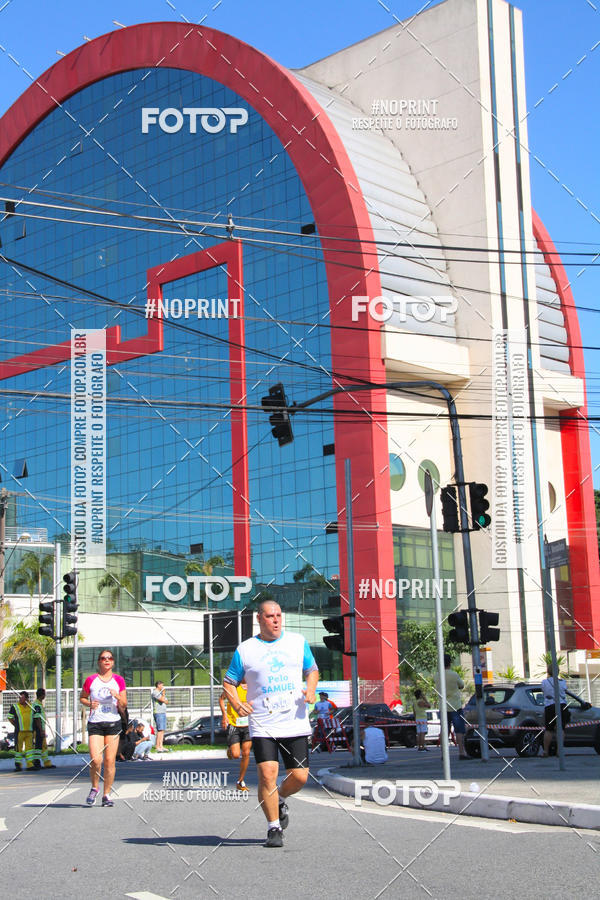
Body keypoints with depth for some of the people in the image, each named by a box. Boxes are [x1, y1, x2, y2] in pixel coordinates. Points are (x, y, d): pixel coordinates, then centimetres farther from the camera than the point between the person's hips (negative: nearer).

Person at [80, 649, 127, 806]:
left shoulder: (119, 680, 3)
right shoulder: (91, 680, 1)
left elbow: (123, 706, 4)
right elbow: (82, 697, 14)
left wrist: (118, 696, -16)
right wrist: (89, 704, -7)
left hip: (113, 723, 1)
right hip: (95, 723, -1)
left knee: (110, 761, -1)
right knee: (95, 760, -13)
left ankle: (106, 795, 10)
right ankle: (94, 788, 13)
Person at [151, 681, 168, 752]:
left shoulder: (160, 693, 22)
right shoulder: (155, 693, -8)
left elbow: (166, 702, 19)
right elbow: (162, 699, -19)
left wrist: (164, 701, -1)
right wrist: (163, 693, -4)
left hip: (163, 713, 9)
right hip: (158, 713, -9)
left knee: (162, 730, 5)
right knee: (160, 730, -15)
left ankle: (161, 746, 6)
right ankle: (157, 746, -16)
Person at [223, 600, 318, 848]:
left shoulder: (298, 642, 8)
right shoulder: (245, 650, 3)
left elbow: (312, 670, 18)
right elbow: (228, 682, 8)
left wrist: (311, 690, -2)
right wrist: (236, 704, -11)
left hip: (295, 723, 2)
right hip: (263, 725, -2)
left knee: (299, 777, 0)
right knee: (267, 775, -14)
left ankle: (280, 800, 33)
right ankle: (274, 828, 4)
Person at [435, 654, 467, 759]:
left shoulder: (437, 677, 3)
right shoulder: (454, 675, -11)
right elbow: (461, 686, 5)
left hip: (443, 707, 5)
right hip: (455, 706, -4)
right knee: (459, 730, -4)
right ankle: (461, 752, -11)